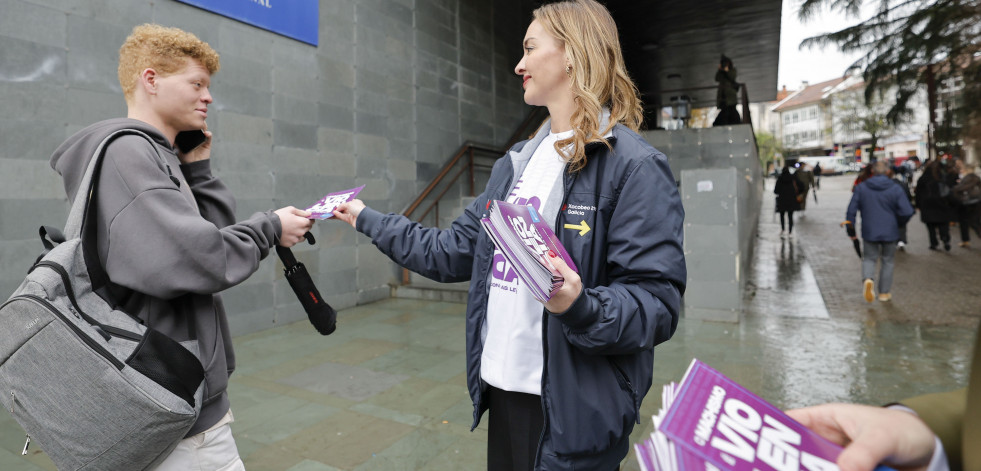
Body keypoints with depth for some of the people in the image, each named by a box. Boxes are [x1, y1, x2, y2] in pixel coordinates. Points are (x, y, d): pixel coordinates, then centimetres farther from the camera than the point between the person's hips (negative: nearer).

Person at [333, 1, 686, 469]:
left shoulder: (635, 166, -13)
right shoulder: (517, 162, 10)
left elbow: (657, 303, -17)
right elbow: (452, 250, 11)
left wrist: (580, 307, -35)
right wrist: (366, 219, 16)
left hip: (573, 408, -7)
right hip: (502, 384, 7)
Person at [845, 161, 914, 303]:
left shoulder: (861, 188, -4)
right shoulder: (895, 189, -6)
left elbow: (851, 210, -4)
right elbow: (907, 212, -10)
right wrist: (897, 223, 10)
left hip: (869, 232, 0)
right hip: (890, 232, 0)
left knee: (869, 258, 13)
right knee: (887, 261, 13)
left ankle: (867, 279, -17)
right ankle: (884, 292, 19)